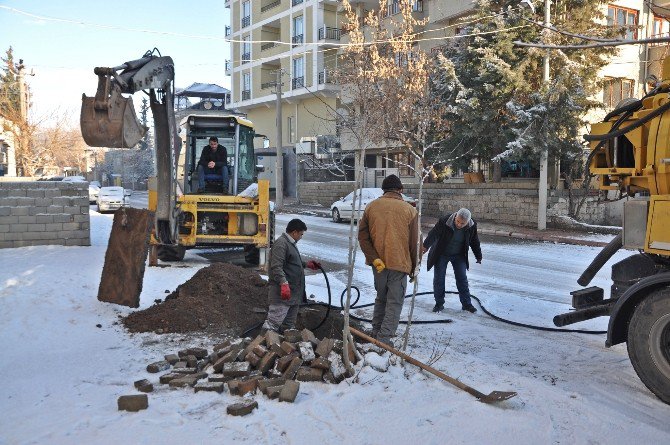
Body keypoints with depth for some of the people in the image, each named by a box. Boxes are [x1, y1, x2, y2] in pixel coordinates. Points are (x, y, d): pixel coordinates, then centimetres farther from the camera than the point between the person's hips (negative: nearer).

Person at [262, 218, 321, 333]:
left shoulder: (291, 243, 22)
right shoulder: (281, 243, -13)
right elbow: (276, 267, -24)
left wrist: (306, 264, 35)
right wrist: (284, 283, -33)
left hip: (294, 293, 11)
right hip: (282, 294, -11)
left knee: (289, 326, 15)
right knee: (273, 323, -14)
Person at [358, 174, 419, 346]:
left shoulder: (372, 206, 2)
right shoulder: (409, 210, -4)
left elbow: (362, 235, -5)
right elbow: (414, 243, -2)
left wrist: (374, 258, -8)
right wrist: (413, 267, 8)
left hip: (378, 262, 3)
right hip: (399, 262, -3)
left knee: (381, 298, 21)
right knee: (395, 302, 6)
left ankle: (376, 332, 29)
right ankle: (384, 338, 1)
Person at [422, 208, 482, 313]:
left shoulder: (472, 226, -16)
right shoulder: (444, 221, -28)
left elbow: (474, 242, -1)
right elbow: (433, 234, -20)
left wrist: (478, 257, 9)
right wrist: (425, 246, -28)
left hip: (459, 255, 2)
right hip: (441, 254, -2)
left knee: (462, 279, 2)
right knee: (438, 279, 1)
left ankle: (466, 303, 13)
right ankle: (439, 304, 13)